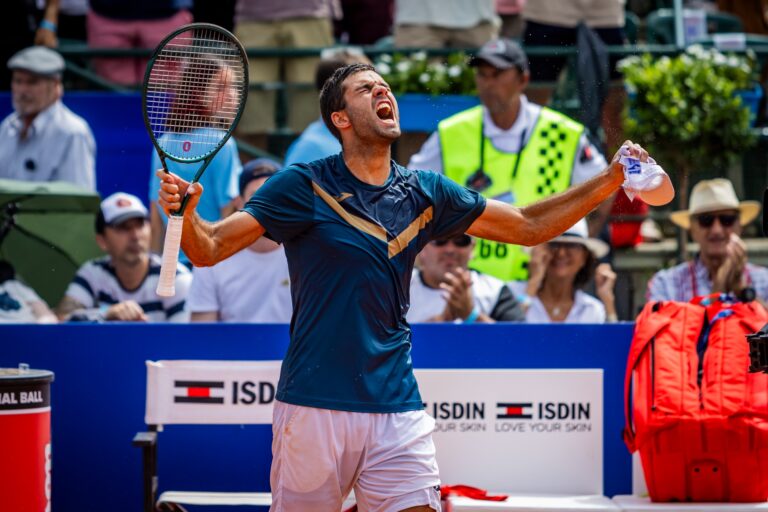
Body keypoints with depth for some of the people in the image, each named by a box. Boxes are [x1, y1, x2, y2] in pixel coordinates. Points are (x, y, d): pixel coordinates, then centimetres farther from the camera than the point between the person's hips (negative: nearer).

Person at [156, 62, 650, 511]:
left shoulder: (424, 193, 9)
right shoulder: (304, 186, -3)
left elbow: (529, 226, 15)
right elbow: (210, 248, -6)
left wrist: (610, 179, 5)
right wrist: (185, 211, -27)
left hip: (397, 409, 4)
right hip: (316, 407, -3)